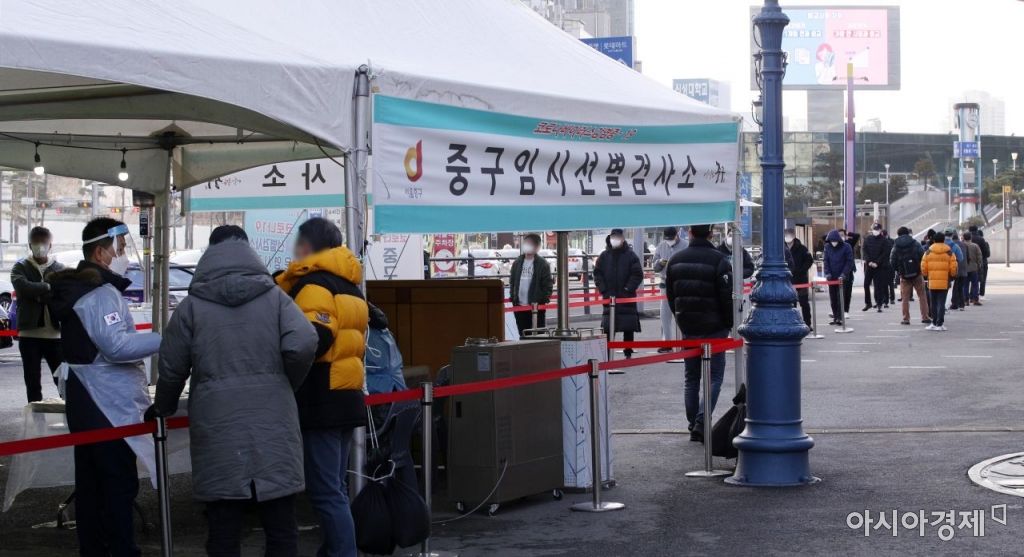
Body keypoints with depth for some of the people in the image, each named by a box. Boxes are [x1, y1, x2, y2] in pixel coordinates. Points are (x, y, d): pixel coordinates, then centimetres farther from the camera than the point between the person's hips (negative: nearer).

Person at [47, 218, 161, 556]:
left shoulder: (80, 288, 15)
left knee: (90, 483, 14)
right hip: (109, 406, -10)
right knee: (119, 486, -6)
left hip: (87, 402, 10)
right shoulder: (101, 293, -18)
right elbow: (117, 345, -27)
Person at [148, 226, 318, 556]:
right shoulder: (275, 297, 4)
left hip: (217, 428, 0)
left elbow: (171, 367, 6)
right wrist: (286, 386, 10)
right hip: (272, 425, 0)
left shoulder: (192, 305, 4)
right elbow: (303, 344, -9)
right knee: (281, 527, 6)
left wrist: (163, 408, 26)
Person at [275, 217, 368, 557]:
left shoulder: (313, 284, -13)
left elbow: (314, 338, -26)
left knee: (325, 492, -7)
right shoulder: (348, 286, 17)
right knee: (334, 488, 16)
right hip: (345, 398, 10)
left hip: (320, 401, -10)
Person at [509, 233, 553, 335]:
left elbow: (547, 285, -6)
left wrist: (544, 300, -14)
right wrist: (513, 297, 3)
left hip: (536, 306, -4)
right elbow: (512, 282, 13)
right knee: (523, 334, 11)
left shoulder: (543, 264, -4)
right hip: (520, 306, 5)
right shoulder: (517, 263, 10)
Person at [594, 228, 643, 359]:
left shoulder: (630, 255, -1)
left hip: (627, 298, -2)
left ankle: (628, 353, 11)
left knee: (629, 328, 3)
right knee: (608, 328, 0)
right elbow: (597, 274, 9)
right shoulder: (604, 256, 7)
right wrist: (603, 290, -2)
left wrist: (628, 289, -12)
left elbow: (638, 275, -4)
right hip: (609, 298, 2)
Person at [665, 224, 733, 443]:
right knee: (714, 375, 0)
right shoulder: (719, 260, -14)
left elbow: (671, 294, 12)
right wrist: (728, 323, -1)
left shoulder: (675, 260, 4)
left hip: (687, 327, 5)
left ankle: (693, 424, 13)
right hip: (713, 327, -5)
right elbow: (727, 296, -14)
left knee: (691, 377, 14)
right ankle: (702, 423, -12)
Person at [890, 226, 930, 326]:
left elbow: (892, 262, -1)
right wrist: (922, 268, 6)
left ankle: (906, 318, 4)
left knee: (905, 298, 7)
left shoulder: (896, 246, 2)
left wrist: (897, 271, 14)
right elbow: (923, 257, -8)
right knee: (922, 295, 6)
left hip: (904, 276, 1)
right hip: (917, 273, -1)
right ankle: (925, 317, 2)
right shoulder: (916, 243, -2)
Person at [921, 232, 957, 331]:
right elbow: (953, 268, -4)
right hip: (944, 282, -1)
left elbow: (923, 268, 0)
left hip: (932, 282, 1)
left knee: (933, 303, 11)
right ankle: (940, 324, -3)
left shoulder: (928, 252, 1)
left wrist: (926, 275, 18)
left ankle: (934, 322, 14)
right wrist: (952, 277, 14)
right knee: (941, 303, 1)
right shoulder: (949, 253, -1)